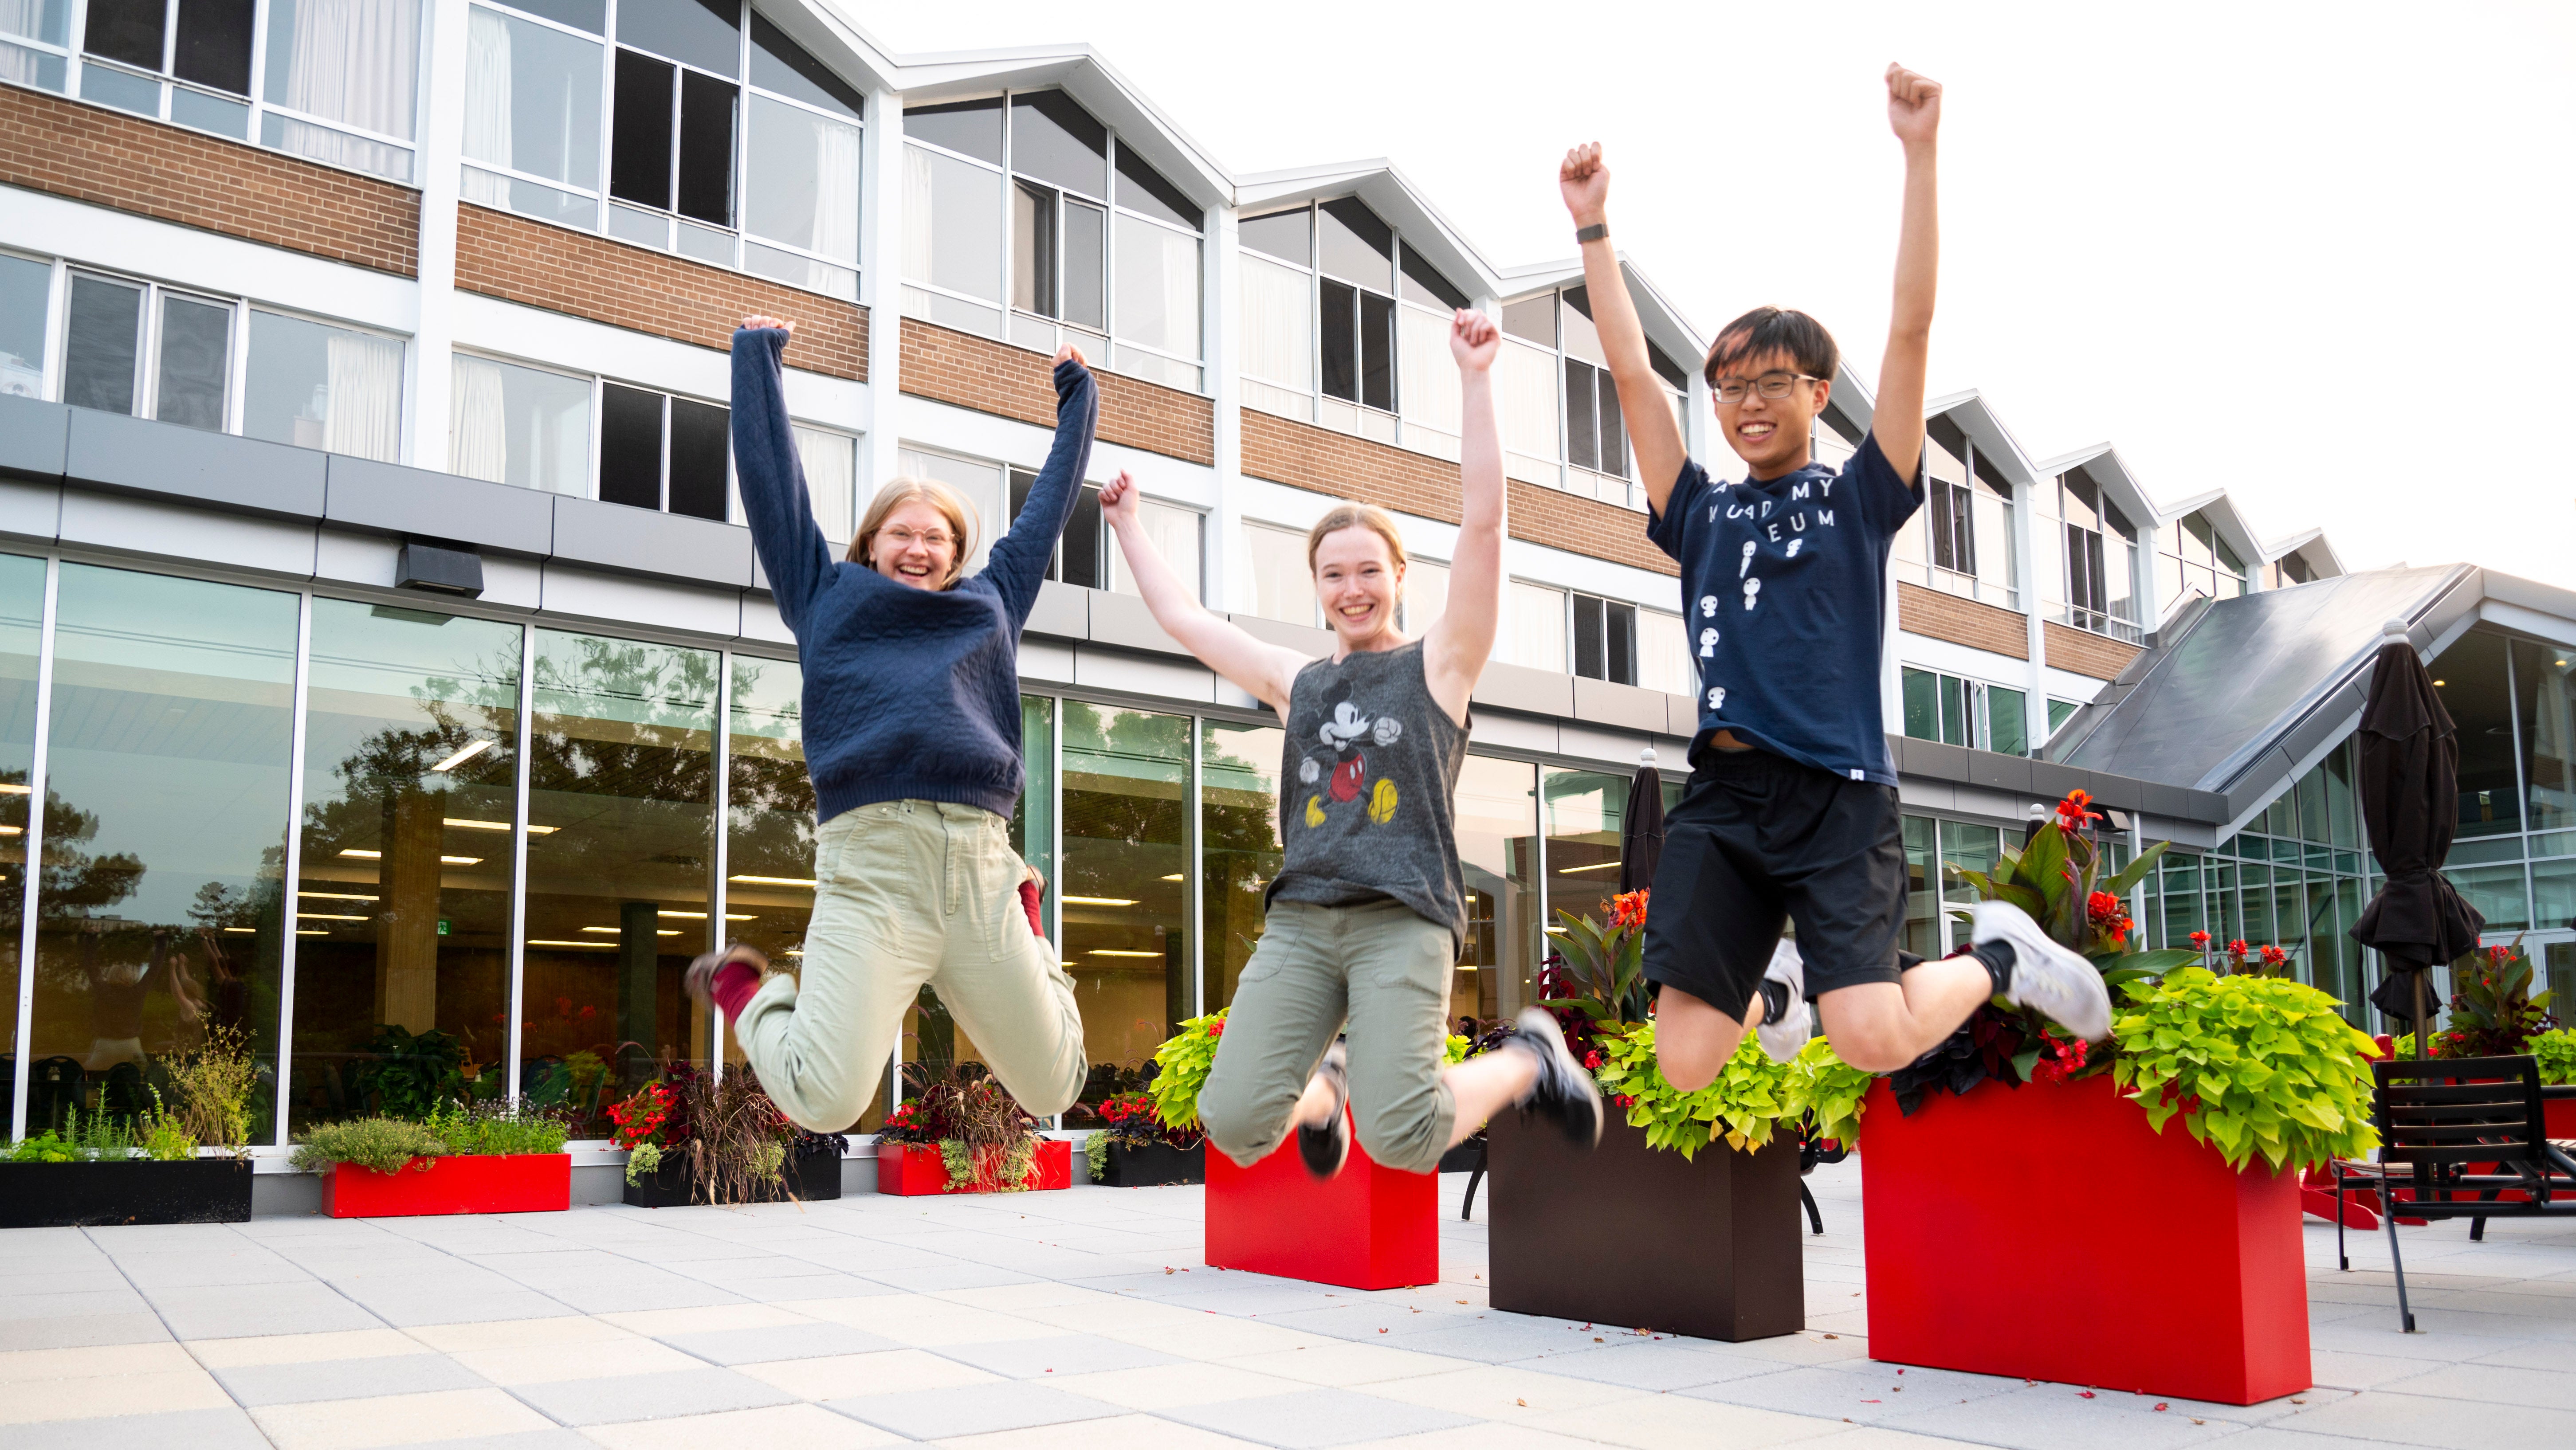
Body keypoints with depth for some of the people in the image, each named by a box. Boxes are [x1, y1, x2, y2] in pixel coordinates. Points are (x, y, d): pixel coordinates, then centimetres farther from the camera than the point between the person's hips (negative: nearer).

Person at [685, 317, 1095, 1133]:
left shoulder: (992, 601, 26)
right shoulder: (828, 597, 20)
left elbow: (1050, 501, 38)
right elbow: (769, 470, 26)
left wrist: (1077, 394, 48)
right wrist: (756, 356, 33)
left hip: (981, 860, 3)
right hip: (870, 860, -3)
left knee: (1055, 1091, 9)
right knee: (826, 1105, -16)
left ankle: (1028, 934, 38)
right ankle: (745, 991, 17)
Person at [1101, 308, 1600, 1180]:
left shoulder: (1439, 664, 9)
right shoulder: (1296, 681, 21)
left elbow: (1483, 522, -1)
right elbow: (1183, 618, 31)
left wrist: (1475, 379, -3)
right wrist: (1128, 525, 41)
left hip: (1402, 918, -4)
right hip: (1301, 919, 4)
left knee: (1402, 1137, -21)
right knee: (1234, 1125, -13)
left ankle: (1529, 1061, 10)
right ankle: (1321, 1090, 23)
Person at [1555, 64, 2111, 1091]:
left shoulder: (1859, 497, 10)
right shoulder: (1700, 514, 16)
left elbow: (1911, 328, 2)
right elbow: (1631, 372, 14)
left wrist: (1919, 153, -3)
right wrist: (1593, 224, 11)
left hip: (1838, 794, -3)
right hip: (1721, 795, 3)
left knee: (1873, 1040, -20)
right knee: (1686, 1067, -6)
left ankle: (1997, 954, 15)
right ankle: (1771, 987, 30)